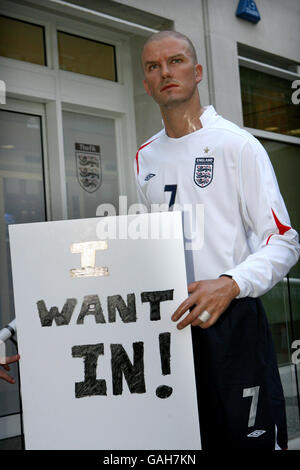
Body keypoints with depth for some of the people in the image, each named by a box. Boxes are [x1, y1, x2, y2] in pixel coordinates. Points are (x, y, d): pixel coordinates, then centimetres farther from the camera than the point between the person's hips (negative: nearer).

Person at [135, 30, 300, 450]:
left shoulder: (237, 145, -5)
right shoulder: (144, 158, 14)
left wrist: (230, 284, -26)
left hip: (230, 320, -5)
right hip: (167, 323, 5)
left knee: (252, 438, -2)